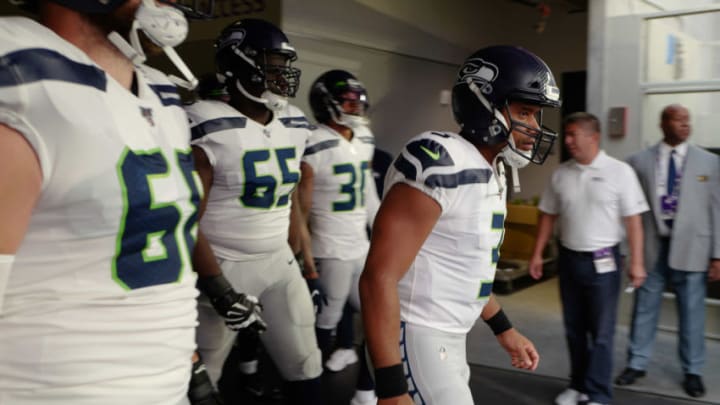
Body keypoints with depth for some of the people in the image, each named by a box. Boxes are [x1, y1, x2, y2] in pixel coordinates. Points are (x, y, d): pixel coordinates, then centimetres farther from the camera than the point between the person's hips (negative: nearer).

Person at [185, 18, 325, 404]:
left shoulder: (294, 128, 4)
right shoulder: (210, 130, -17)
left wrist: (303, 260, 15)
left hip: (280, 262, 6)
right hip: (224, 267, -6)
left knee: (306, 367, 13)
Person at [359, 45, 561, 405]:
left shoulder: (491, 171, 8)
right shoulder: (440, 163, -22)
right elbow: (378, 279, -26)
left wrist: (503, 329, 23)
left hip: (450, 339, 10)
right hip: (415, 339, -10)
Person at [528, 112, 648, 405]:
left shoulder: (619, 171, -8)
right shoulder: (561, 174, 4)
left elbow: (633, 220, -9)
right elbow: (548, 215, 10)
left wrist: (636, 262, -12)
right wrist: (537, 254, 8)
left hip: (603, 261, -4)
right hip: (568, 259, 4)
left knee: (601, 333, 2)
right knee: (574, 329, 14)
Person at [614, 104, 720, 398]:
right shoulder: (639, 162, 0)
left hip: (690, 248, 0)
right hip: (651, 245, 0)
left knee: (691, 312, 9)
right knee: (644, 307, 11)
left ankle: (692, 371, 25)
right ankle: (637, 364, 25)